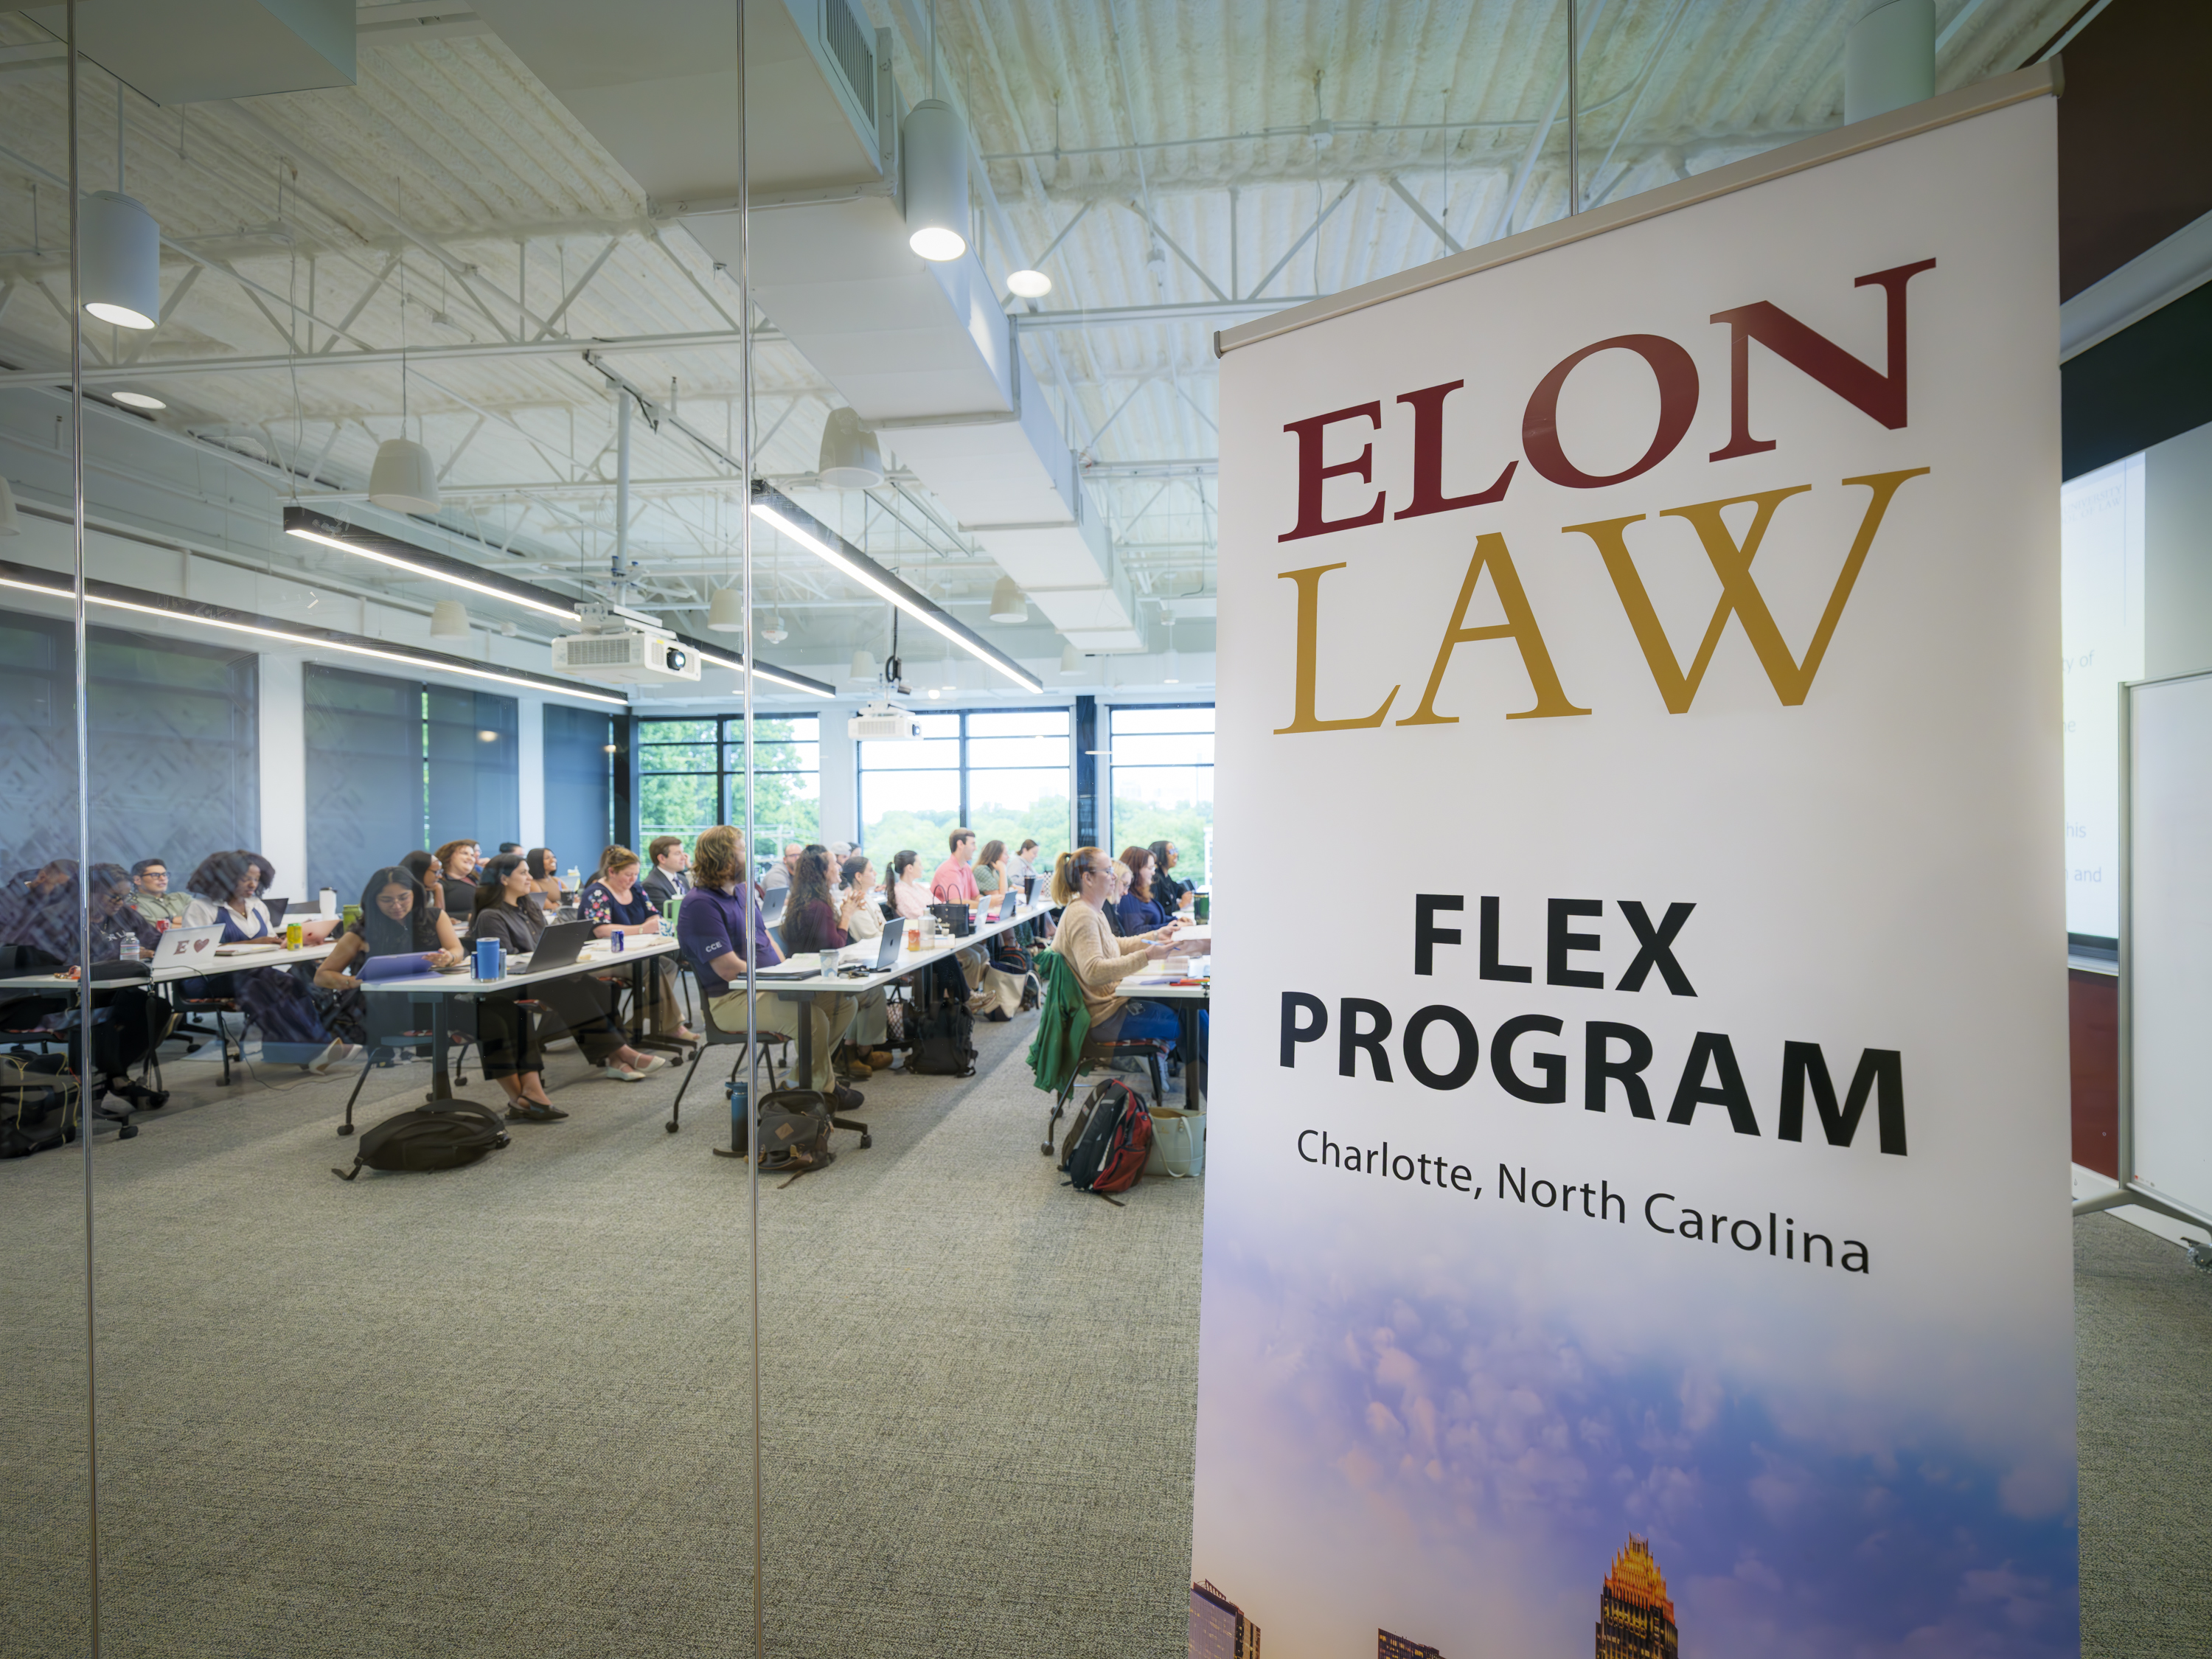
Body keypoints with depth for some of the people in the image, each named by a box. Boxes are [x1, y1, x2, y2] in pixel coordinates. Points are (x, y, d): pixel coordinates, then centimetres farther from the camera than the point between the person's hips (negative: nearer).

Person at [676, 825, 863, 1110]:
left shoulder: (744, 890, 14)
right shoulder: (700, 904, -17)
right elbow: (729, 969, -21)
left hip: (767, 987, 10)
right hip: (731, 1000, -10)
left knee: (844, 1003, 2)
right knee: (812, 1018, -29)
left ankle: (801, 1079, 12)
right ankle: (823, 1090, -4)